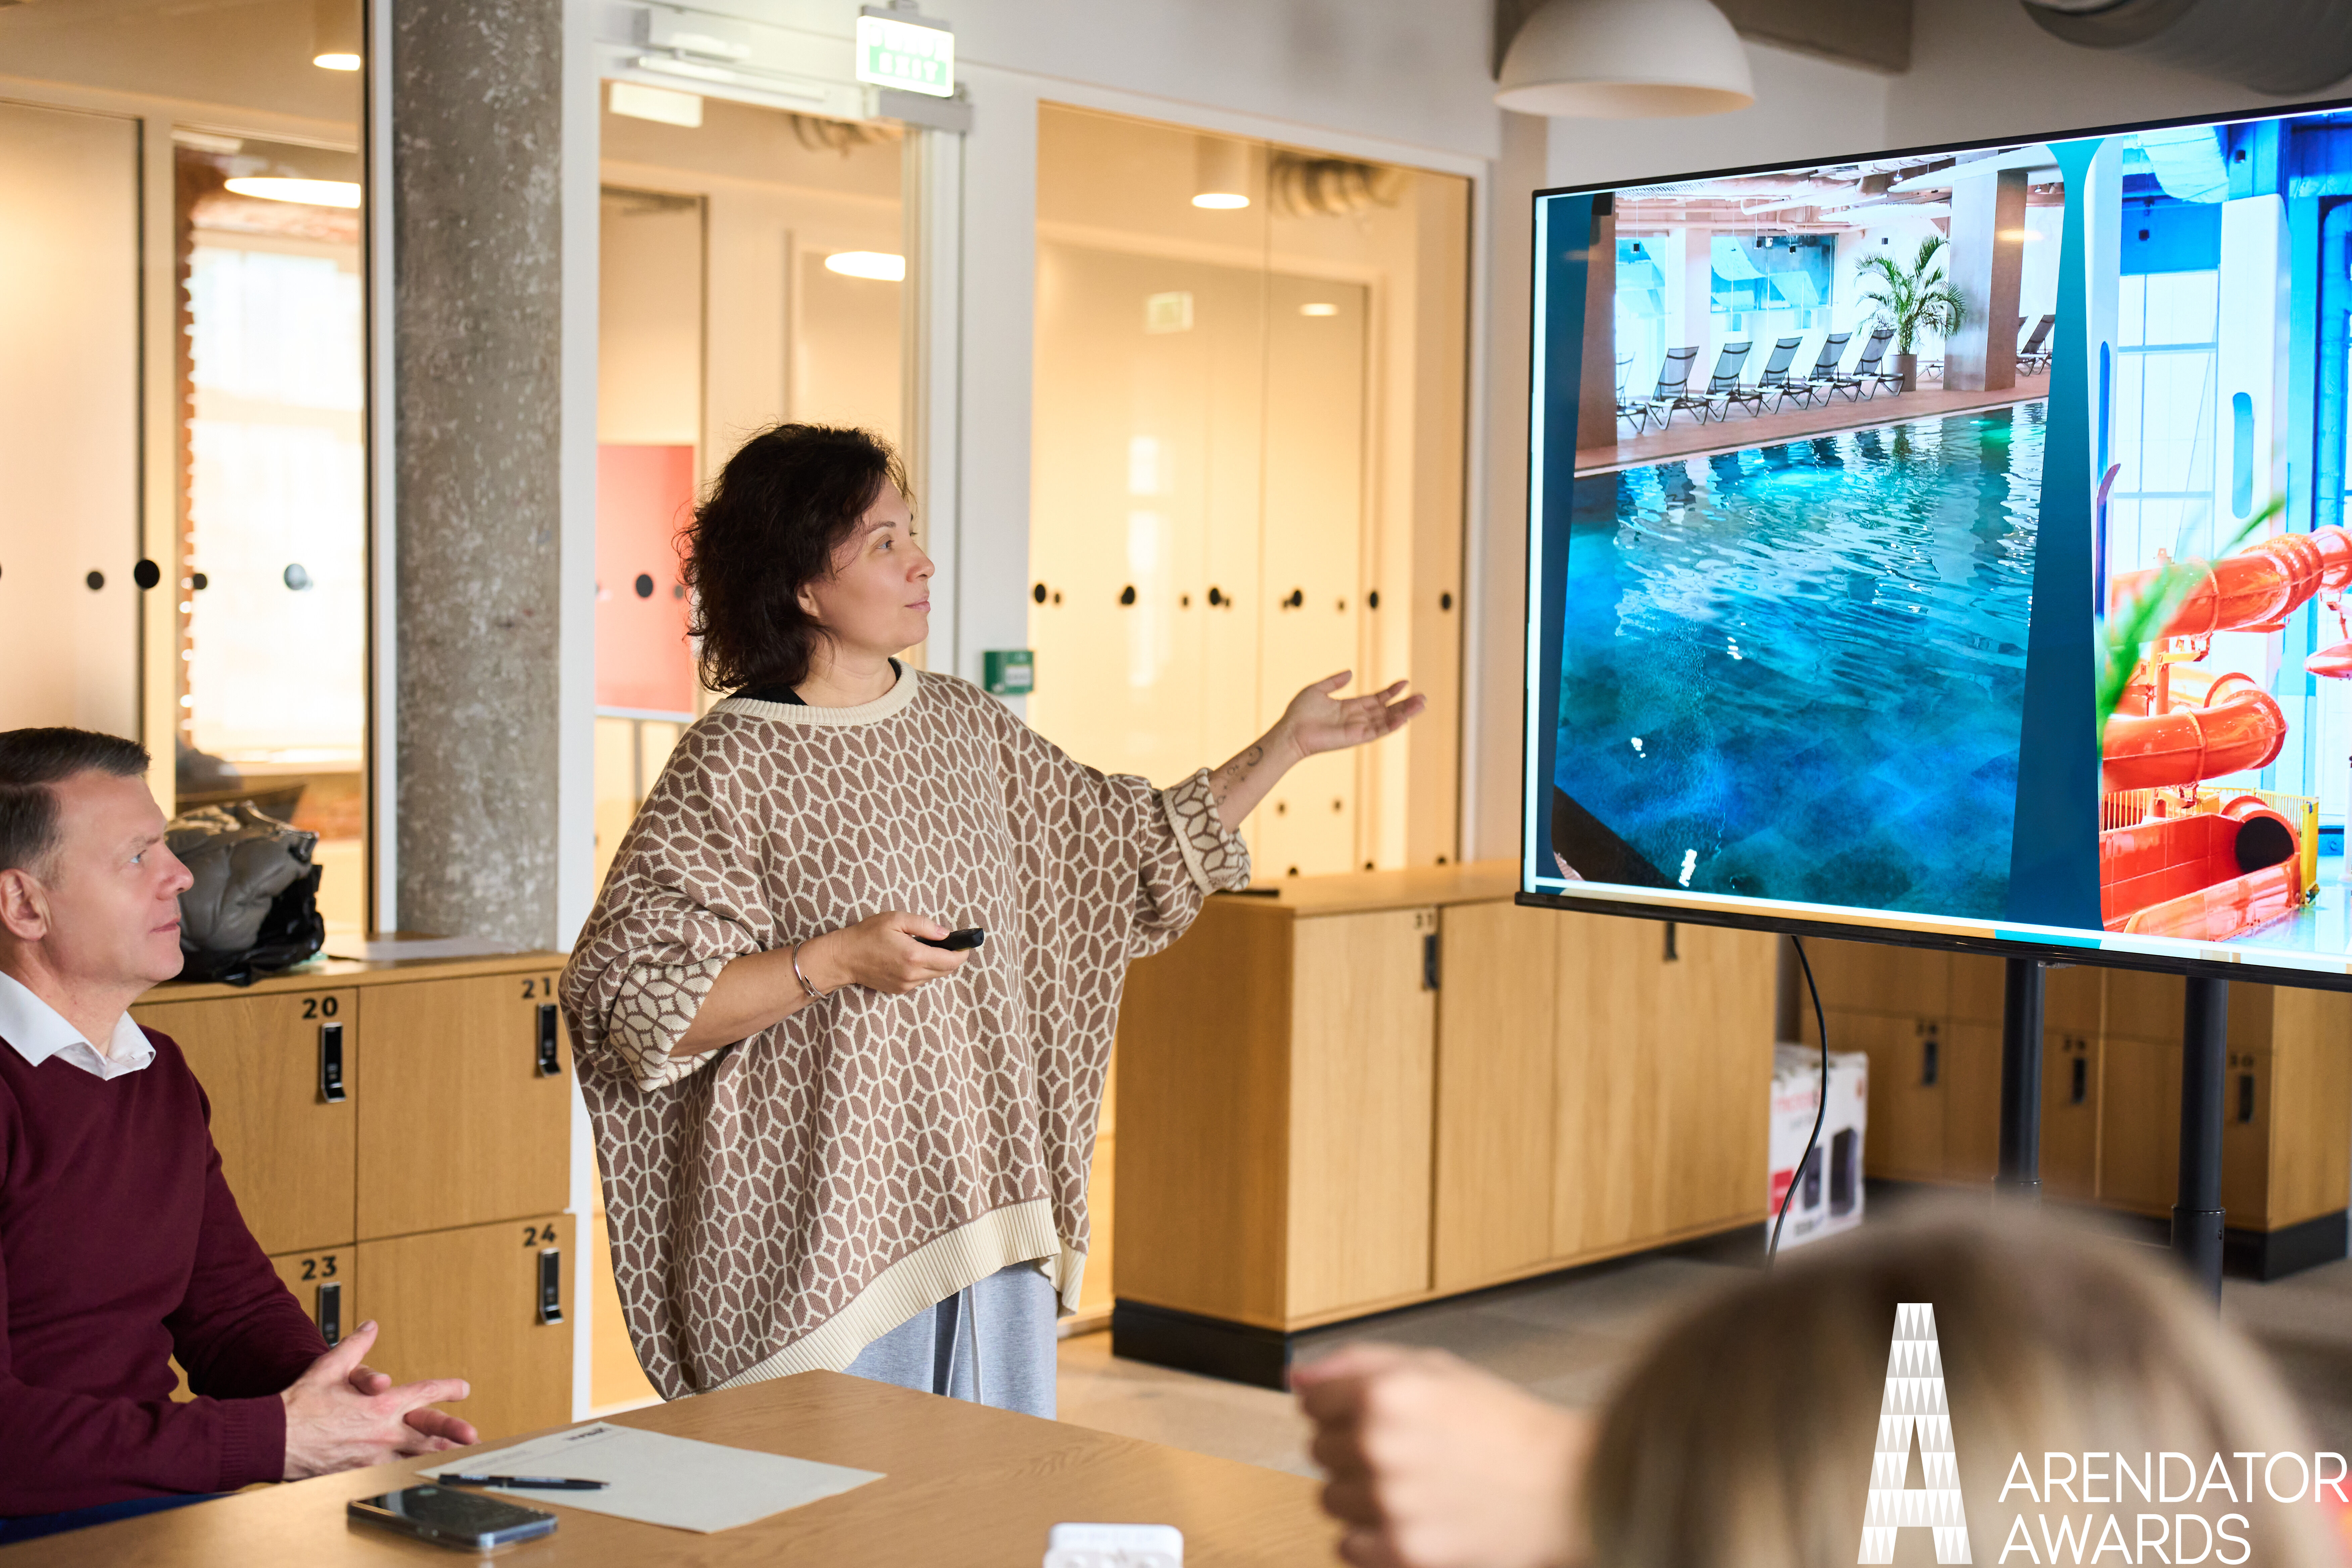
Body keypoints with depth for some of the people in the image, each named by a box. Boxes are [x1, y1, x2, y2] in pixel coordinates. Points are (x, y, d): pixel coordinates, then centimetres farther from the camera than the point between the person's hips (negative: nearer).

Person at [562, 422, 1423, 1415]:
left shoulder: (963, 726, 9)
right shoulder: (735, 767, -10)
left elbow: (1137, 849, 19)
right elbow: (628, 1007, -14)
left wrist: (1287, 745, 14)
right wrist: (836, 961, -20)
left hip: (991, 1211, 6)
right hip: (822, 1243, -6)